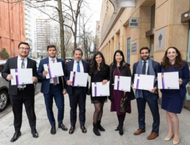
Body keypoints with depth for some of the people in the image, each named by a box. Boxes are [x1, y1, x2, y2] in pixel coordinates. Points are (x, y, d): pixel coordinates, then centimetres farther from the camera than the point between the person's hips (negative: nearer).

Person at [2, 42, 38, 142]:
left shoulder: (32, 63, 4)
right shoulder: (10, 61, 5)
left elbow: (36, 76, 5)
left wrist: (35, 79, -18)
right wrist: (7, 76, -14)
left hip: (28, 92, 0)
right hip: (15, 92, 1)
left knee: (31, 112, 10)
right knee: (17, 113, 15)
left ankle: (33, 129, 32)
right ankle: (17, 132, 35)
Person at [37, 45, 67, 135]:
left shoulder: (61, 62, 5)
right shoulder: (42, 62, 4)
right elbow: (38, 74, 4)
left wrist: (65, 87, 0)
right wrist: (43, 74, -20)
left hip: (58, 87, 0)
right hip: (47, 88, 0)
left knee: (61, 107, 2)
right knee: (49, 108, 9)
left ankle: (60, 123, 28)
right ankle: (53, 125, 30)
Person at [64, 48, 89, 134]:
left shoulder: (86, 64, 3)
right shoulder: (68, 64, 3)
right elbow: (65, 75, 5)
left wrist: (86, 83, -11)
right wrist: (67, 81, -14)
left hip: (82, 89, 0)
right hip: (72, 89, 0)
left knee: (82, 108, 12)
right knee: (73, 108, 12)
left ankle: (82, 125, 30)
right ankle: (72, 125, 30)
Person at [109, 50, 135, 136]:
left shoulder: (126, 66, -2)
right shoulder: (112, 66, 8)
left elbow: (129, 78, -4)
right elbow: (110, 78, 7)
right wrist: (110, 91, 3)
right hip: (115, 89, 3)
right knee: (117, 107, 12)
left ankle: (120, 126, 19)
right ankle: (120, 124, 30)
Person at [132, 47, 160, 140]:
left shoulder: (155, 64, -2)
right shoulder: (136, 65, 8)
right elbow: (134, 77, 14)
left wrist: (155, 88, -16)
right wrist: (134, 85, -4)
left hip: (151, 92, -3)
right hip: (139, 91, 4)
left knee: (155, 112, 7)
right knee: (141, 111, 17)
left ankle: (155, 131, 28)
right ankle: (141, 128, 37)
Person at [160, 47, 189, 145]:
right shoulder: (163, 65, 3)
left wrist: (182, 82, -22)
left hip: (177, 92, -4)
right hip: (166, 92, 4)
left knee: (172, 113, -3)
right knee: (168, 112, 12)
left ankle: (176, 134, 21)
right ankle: (170, 132, 31)